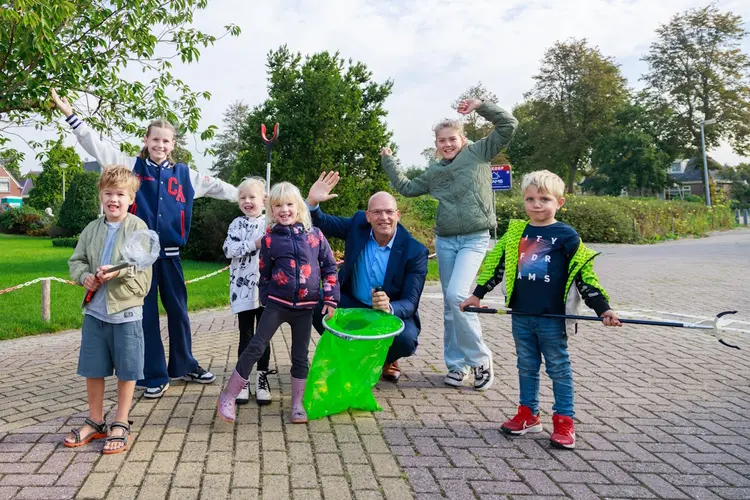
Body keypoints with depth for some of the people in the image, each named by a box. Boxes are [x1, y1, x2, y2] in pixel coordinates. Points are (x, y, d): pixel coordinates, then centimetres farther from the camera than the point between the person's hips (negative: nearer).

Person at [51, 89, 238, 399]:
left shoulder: (184, 174, 9)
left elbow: (216, 186, 17)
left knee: (179, 312, 11)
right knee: (146, 315, 4)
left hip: (169, 253, 2)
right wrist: (70, 116, -7)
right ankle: (154, 376, 14)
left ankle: (184, 367, 28)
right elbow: (97, 147, 0)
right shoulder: (132, 166, 3)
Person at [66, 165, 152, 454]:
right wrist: (84, 276, -8)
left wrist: (118, 272, -27)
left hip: (126, 310, -4)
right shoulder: (92, 229, 7)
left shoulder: (138, 228, -7)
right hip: (94, 309, 5)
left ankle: (121, 424, 20)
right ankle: (95, 422, 29)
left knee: (126, 369, 5)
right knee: (92, 368, 13)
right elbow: (76, 261, 12)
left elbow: (143, 268, -13)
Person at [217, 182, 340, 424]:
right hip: (277, 304, -1)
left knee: (300, 356, 8)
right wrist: (267, 299, 7)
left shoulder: (314, 234, 0)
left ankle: (298, 403, 21)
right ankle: (228, 397, 4)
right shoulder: (269, 239, -2)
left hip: (305, 307, 1)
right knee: (255, 348, -6)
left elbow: (329, 267, 5)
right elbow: (264, 274, 8)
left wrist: (331, 298, 1)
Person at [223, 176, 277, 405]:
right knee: (246, 336, 7)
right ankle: (243, 381, 16)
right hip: (243, 289, 1)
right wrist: (253, 244, -16)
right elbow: (228, 249, -8)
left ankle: (262, 379, 18)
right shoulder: (237, 224, 5)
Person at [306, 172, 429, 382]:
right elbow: (321, 223, 0)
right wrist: (313, 201, -23)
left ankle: (384, 359, 7)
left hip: (393, 313, -3)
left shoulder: (415, 251, -18)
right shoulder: (358, 225, -9)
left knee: (406, 340, -33)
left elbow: (410, 303, -21)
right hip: (352, 305, 3)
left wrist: (390, 308, -45)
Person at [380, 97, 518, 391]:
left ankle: (480, 358, -3)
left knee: (457, 295, -21)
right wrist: (388, 162, 24)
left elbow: (508, 126, -3)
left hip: (474, 239, -5)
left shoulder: (479, 153, 3)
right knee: (450, 304, 8)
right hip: (445, 240, 5)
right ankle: (457, 364, 19)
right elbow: (407, 188, 24)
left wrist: (481, 106, -8)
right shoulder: (434, 172, 13)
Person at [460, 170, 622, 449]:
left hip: (552, 317, -4)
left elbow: (584, 274, -4)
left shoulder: (567, 236, -5)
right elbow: (496, 264, 13)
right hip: (521, 316, 4)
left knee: (558, 369, 6)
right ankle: (529, 415, 27)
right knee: (527, 367, 14)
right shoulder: (516, 233, 6)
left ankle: (564, 421, 16)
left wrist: (603, 309, -7)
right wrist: (477, 295, 15)